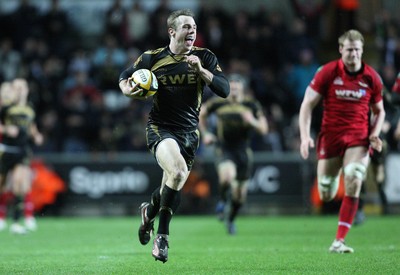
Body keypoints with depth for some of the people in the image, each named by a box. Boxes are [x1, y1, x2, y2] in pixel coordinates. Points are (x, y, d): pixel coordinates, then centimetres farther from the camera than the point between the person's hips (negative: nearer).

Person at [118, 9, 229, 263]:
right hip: (161, 128, -3)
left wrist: (201, 70, -20)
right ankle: (162, 236, -11)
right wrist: (128, 89, -9)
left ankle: (149, 211, 40)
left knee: (173, 185, 4)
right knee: (178, 173, -27)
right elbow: (125, 77, 14)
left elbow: (224, 90, -8)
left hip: (189, 132, 3)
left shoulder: (204, 57, 0)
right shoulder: (152, 58, -1)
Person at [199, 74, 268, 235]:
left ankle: (230, 219, 36)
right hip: (224, 150, -2)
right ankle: (222, 201, -5)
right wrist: (205, 133, 5)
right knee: (227, 175, -35)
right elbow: (201, 113, 15)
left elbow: (264, 129, -3)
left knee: (240, 195, 8)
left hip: (243, 152, 2)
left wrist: (252, 121, -22)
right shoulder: (218, 103, -4)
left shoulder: (252, 105, -3)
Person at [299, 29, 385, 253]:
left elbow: (379, 111, 13)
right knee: (326, 196, 3)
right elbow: (308, 104, -4)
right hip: (330, 138, 0)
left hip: (358, 139, 0)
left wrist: (374, 134, -5)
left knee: (353, 184, -22)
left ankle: (339, 242, -16)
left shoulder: (372, 77, -1)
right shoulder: (328, 72, -6)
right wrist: (305, 136, -15)